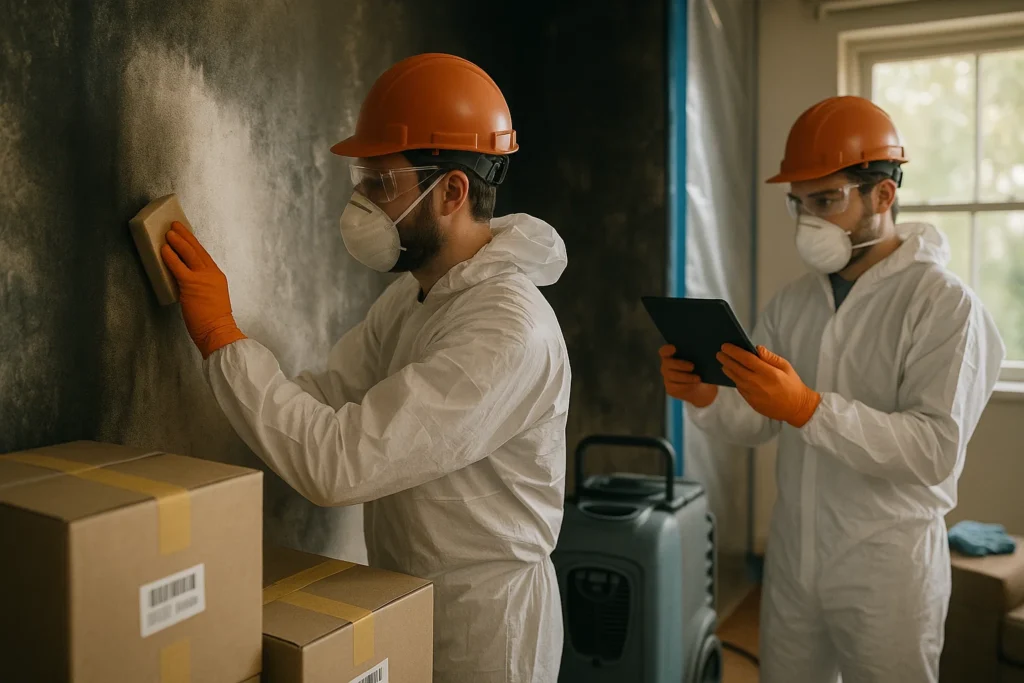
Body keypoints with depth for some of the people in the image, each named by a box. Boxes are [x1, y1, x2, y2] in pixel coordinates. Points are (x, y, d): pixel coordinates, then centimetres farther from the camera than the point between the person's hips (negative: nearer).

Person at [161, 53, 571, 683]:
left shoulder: (509, 329, -29)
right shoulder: (410, 295, 2)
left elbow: (340, 465, -32)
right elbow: (325, 396, 0)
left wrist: (220, 334, -26)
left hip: (482, 616, -7)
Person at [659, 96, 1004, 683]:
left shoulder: (944, 303, -12)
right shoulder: (794, 302, 5)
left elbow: (937, 448, -22)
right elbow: (757, 425, 5)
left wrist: (809, 408, -33)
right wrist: (705, 397, -16)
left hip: (886, 569, -5)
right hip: (791, 559, 5)